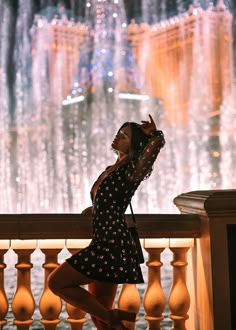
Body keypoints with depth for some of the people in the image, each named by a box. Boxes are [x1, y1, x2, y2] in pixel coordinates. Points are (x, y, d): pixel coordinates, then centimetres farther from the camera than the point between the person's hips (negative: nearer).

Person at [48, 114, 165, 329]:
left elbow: (158, 142, -24)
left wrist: (151, 132, -6)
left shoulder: (131, 171, -9)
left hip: (113, 245, -9)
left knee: (57, 282, -7)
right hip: (104, 245, 9)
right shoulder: (112, 170, 16)